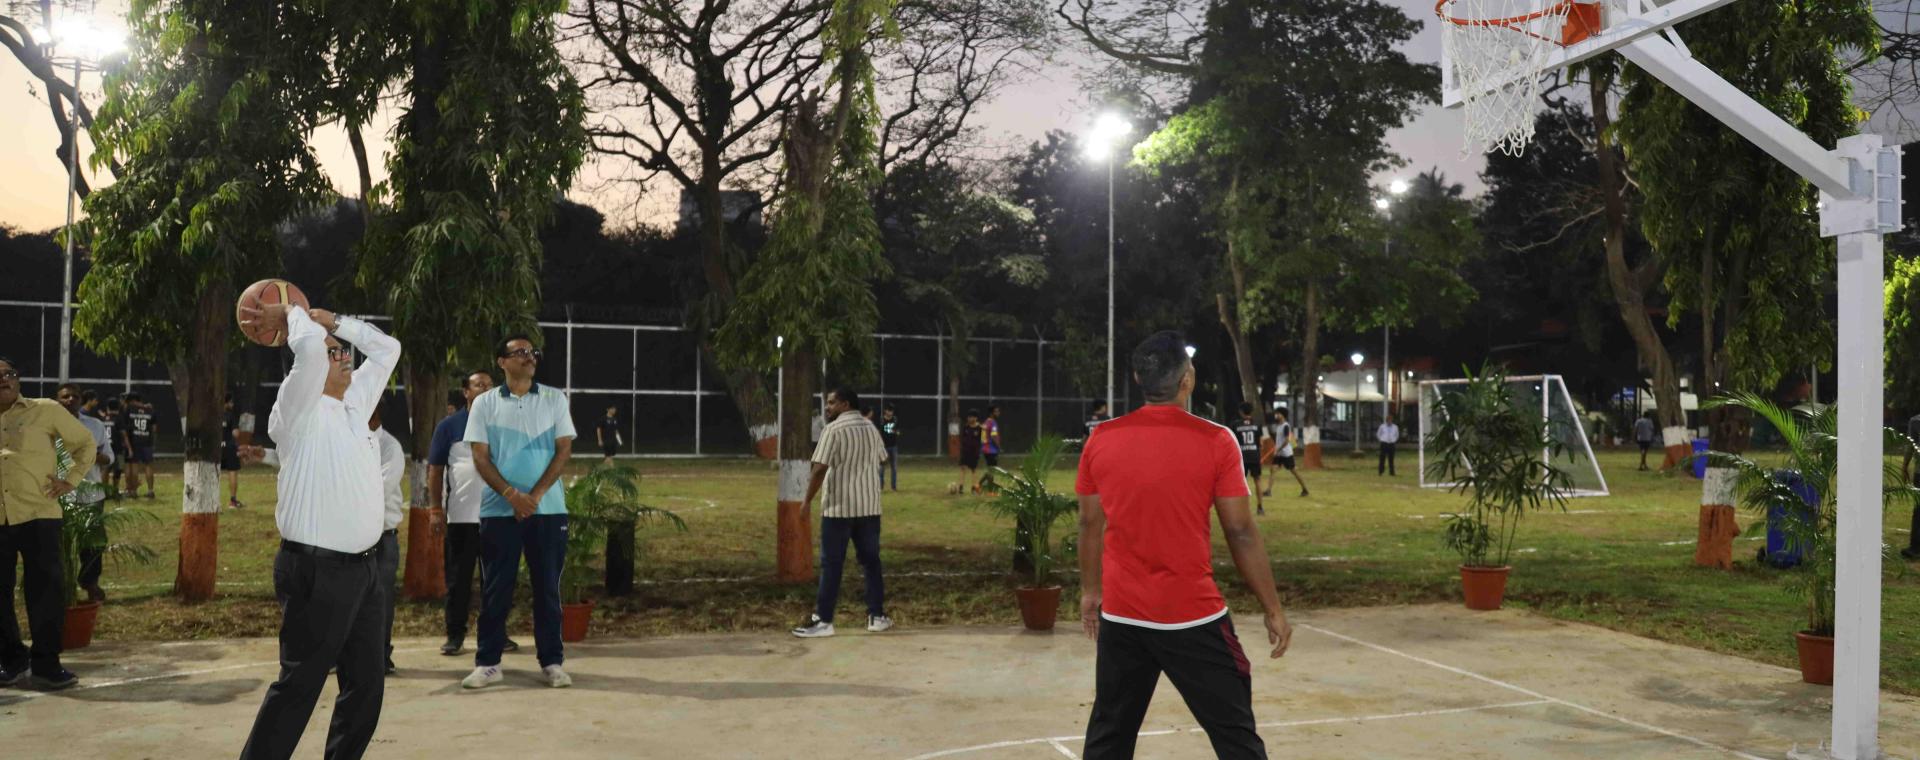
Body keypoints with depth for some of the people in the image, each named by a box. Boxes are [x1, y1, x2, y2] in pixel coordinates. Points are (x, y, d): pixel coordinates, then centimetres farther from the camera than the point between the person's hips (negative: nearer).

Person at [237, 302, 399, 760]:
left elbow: (386, 348, 22)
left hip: (363, 568, 8)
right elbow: (309, 345, -23)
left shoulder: (355, 404, 14)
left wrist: (322, 316, 15)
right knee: (299, 686, -5)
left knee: (366, 684, 11)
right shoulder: (300, 411, -7)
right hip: (317, 572, -8)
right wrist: (294, 315, -2)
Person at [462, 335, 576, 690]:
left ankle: (552, 662, 10)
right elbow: (480, 456, 0)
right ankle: (488, 663, 10)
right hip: (499, 509, 0)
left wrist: (536, 495, -10)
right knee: (495, 589, 3)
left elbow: (564, 450, 1)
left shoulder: (554, 399, 6)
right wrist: (512, 495, -13)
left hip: (548, 509, 1)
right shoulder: (484, 403, 5)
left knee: (547, 587, 4)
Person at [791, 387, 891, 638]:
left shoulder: (834, 429, -11)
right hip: (869, 505, 6)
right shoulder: (870, 428, 11)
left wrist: (808, 501, -10)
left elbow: (820, 469, -16)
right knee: (870, 559, 12)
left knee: (832, 563, -2)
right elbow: (881, 461, 21)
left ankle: (823, 620, -1)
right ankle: (877, 615, 15)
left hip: (839, 505, -6)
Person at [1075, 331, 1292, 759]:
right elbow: (1241, 533, -7)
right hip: (1194, 617, -4)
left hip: (1121, 616, 4)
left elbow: (1091, 525, 9)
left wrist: (1090, 591, 22)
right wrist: (1273, 609, 1)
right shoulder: (1214, 442, -10)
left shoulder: (1101, 440, 0)